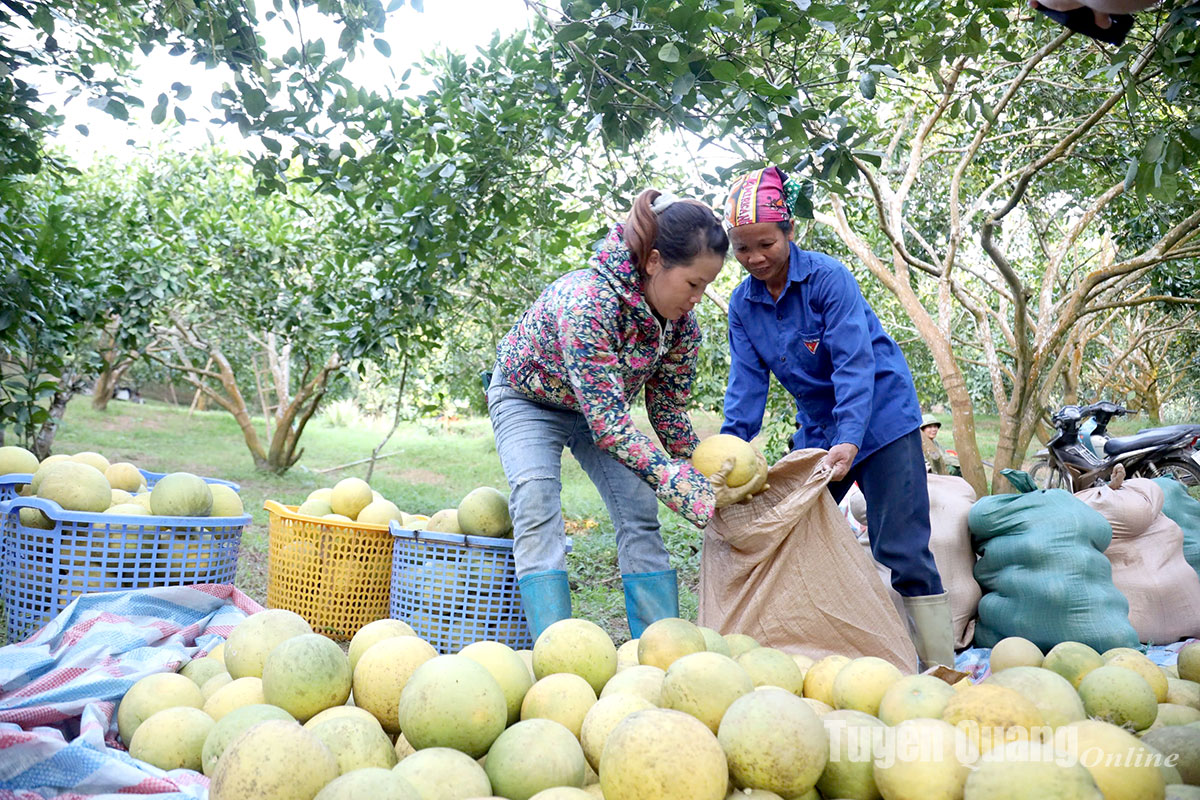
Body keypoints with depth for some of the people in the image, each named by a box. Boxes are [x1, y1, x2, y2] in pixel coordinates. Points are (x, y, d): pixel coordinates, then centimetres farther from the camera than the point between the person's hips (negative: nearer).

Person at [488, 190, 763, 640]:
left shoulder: (682, 323, -20)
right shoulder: (586, 301, -41)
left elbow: (669, 412, -7)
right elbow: (607, 423, -41)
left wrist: (711, 479, -20)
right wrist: (692, 491, -43)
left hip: (603, 405, 5)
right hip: (527, 399, -5)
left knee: (640, 515, -8)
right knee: (537, 511, -23)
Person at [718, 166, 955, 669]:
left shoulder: (827, 277, -18)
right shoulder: (743, 304, -1)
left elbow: (855, 364, -25)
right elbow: (747, 383, -3)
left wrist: (848, 442, -37)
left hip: (880, 417, -6)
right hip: (817, 428, 6)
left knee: (901, 550, -8)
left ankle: (940, 668, 1)